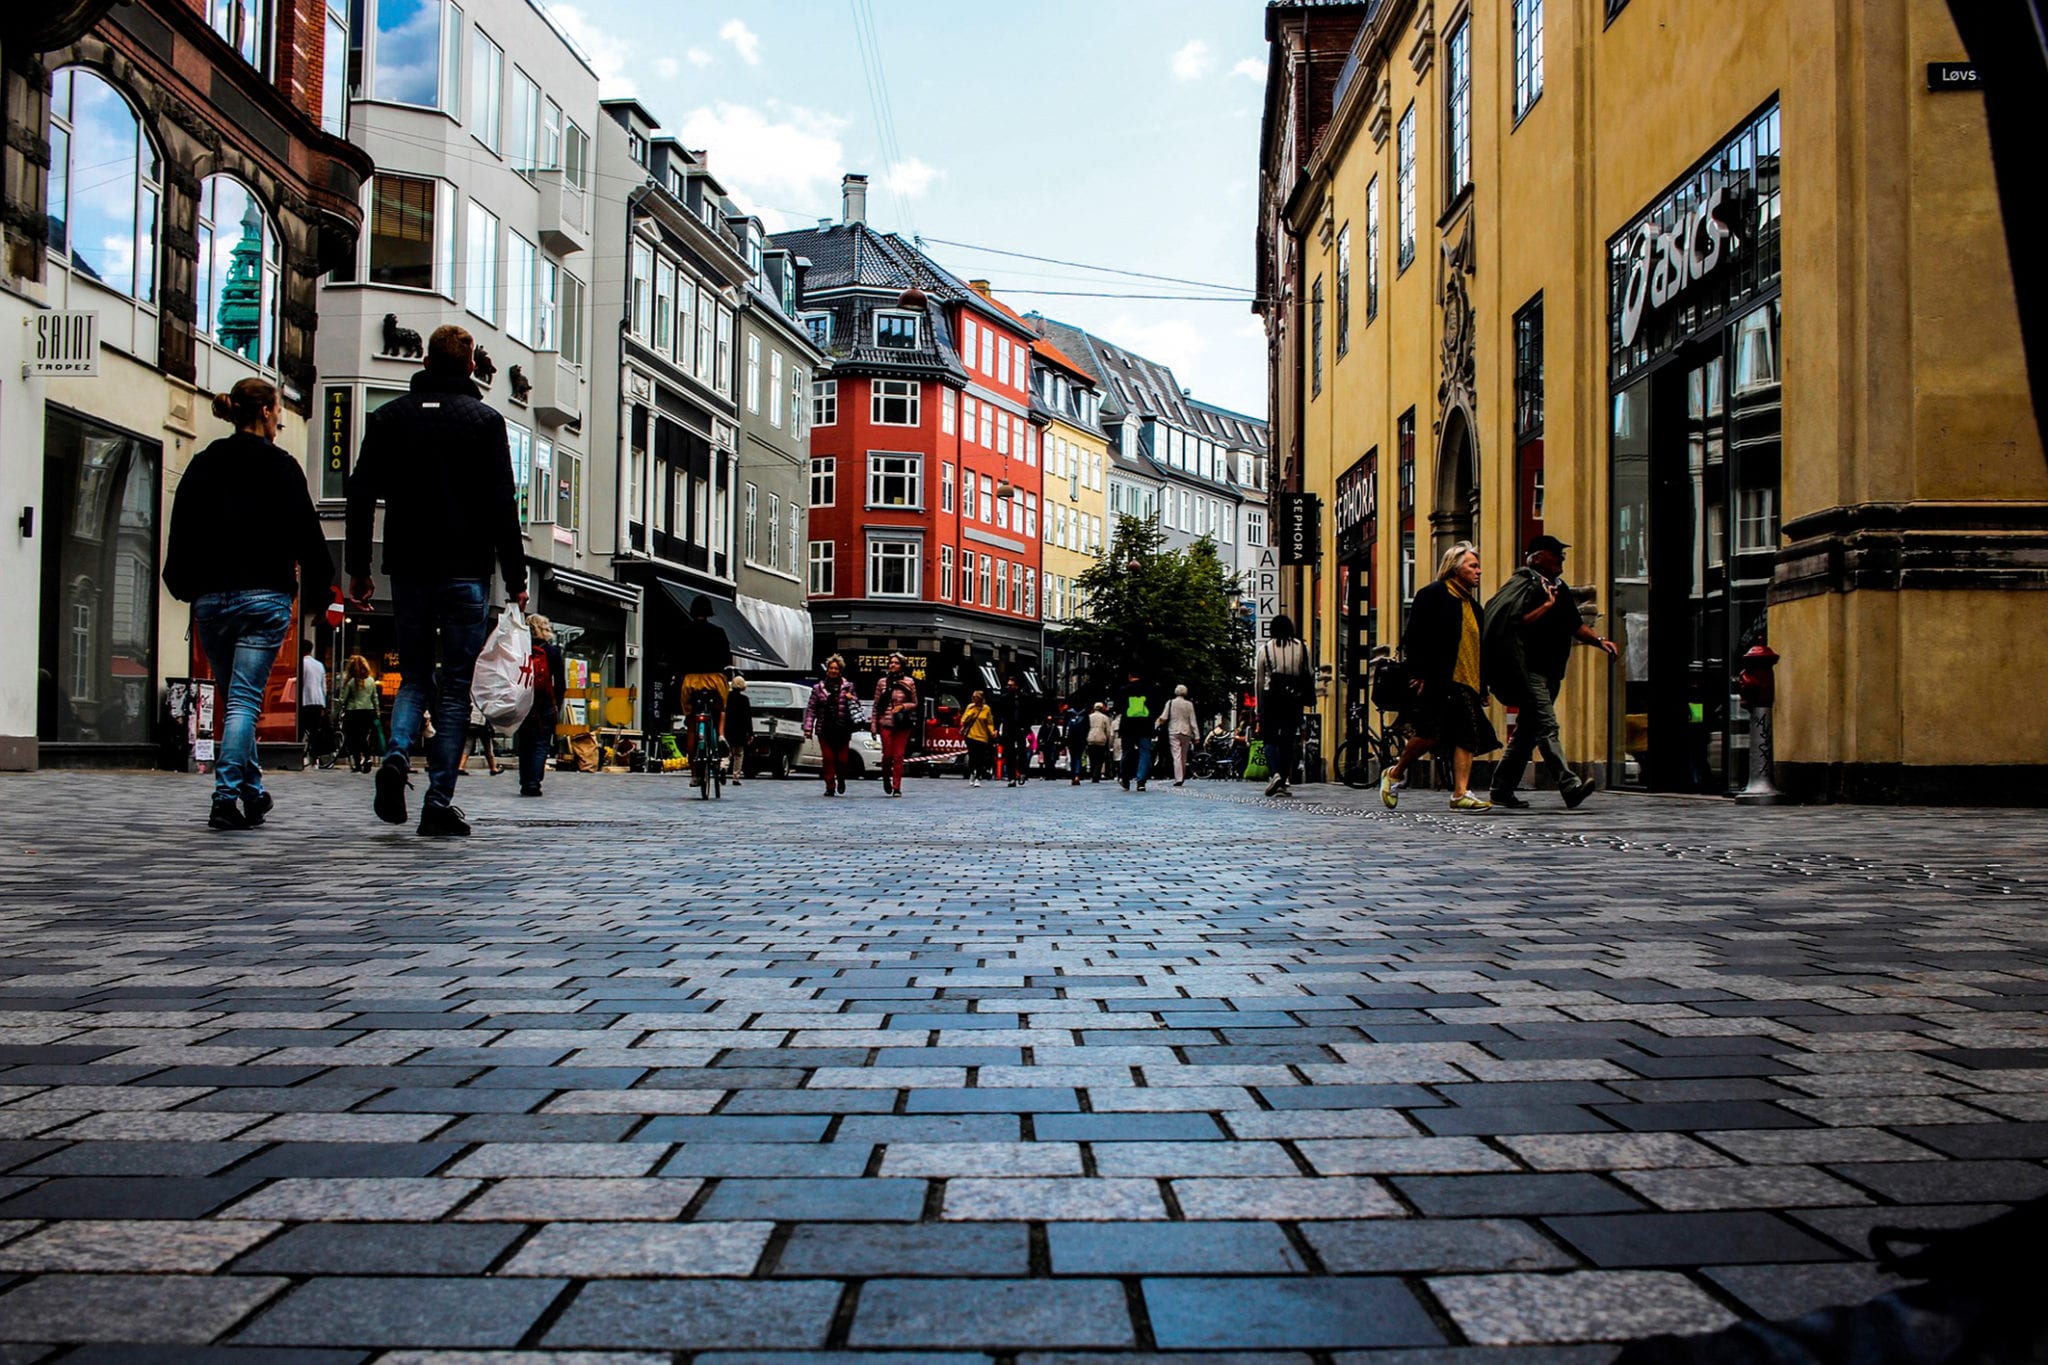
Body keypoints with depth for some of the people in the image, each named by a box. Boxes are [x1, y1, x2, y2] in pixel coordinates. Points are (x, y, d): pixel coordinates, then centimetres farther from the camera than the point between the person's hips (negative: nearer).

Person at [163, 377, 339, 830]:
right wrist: (321, 585, 6)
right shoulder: (281, 466, -3)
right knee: (245, 700, -6)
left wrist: (186, 588, 18)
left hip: (211, 597, 5)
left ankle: (252, 792, 21)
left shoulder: (203, 464, 10)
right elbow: (307, 532, -4)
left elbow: (181, 533, 11)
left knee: (235, 698, 16)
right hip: (264, 596, -5)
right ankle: (227, 797, -15)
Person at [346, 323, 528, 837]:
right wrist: (516, 579, -1)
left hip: (408, 569, 3)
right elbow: (502, 506, -5)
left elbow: (361, 497, 6)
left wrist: (358, 570, 11)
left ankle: (396, 755, -11)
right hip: (465, 572, -3)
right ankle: (439, 800, -1)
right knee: (456, 686, 2)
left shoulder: (389, 416, 9)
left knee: (414, 674, 16)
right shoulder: (483, 419, -1)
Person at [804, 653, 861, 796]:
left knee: (842, 759, 0)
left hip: (843, 730, 0)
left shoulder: (848, 687, 8)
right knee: (828, 759, -2)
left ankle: (841, 779, 28)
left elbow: (857, 705, 14)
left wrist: (852, 699, -10)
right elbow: (810, 708, 6)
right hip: (824, 730, 0)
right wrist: (808, 727, -2)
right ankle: (830, 787, 7)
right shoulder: (818, 688, 8)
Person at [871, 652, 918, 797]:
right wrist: (874, 724, 4)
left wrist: (903, 706, -11)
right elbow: (876, 704, 8)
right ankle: (886, 778, 28)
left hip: (902, 725, -1)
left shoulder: (908, 682, 2)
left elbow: (915, 704, 9)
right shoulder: (882, 682, 5)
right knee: (887, 754, 0)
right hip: (886, 723, 1)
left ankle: (897, 787, 3)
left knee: (898, 756, -2)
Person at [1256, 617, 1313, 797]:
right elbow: (1309, 674, 4)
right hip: (1294, 698, 1)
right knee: (1288, 740, 5)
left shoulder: (1265, 649, 4)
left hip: (1271, 696, -1)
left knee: (1270, 738, 4)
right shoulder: (1302, 647, 6)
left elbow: (1260, 681, 6)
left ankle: (1275, 773, -19)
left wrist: (1259, 707, 11)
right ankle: (1285, 781, 3)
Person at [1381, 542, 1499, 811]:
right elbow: (1414, 638, -10)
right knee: (1433, 733, -12)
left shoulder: (1471, 604, 21)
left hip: (1466, 682, 8)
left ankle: (1460, 793, -4)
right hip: (1438, 680, -8)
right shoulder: (1433, 595, -3)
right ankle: (1395, 773, 9)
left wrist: (1481, 683, 16)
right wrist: (1421, 674, -17)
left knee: (1467, 736, -2)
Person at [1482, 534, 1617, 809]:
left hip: (1551, 672, 9)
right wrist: (1546, 605, -17)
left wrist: (1599, 641, 12)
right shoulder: (1524, 586, -7)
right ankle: (1570, 786, -26)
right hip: (1530, 671, -9)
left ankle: (1502, 790, 18)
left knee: (1528, 732, 11)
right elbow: (1517, 624, -20)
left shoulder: (1560, 589, 19)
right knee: (1546, 727, -16)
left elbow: (1575, 625, 26)